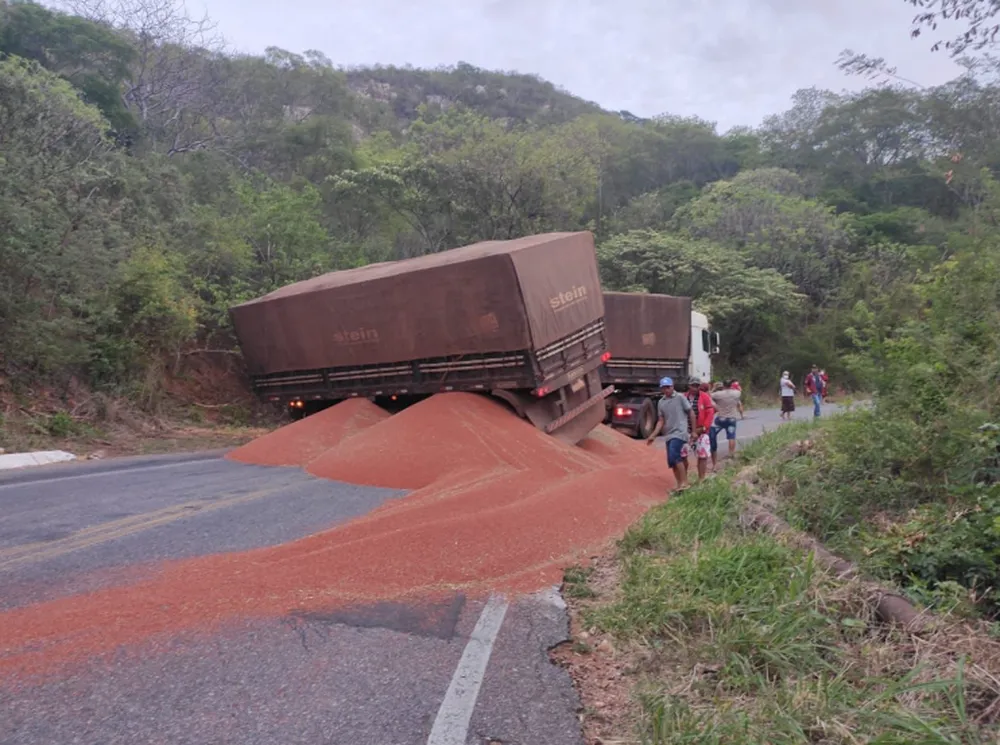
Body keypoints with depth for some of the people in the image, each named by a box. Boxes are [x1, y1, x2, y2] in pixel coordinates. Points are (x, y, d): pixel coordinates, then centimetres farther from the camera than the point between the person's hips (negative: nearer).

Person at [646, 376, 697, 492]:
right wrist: (653, 435, 1)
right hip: (669, 435, 6)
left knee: (675, 457, -21)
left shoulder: (680, 398, -4)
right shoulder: (661, 402, 10)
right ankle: (680, 485, 16)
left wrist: (693, 431, 0)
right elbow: (661, 421, 11)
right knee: (671, 461, 5)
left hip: (680, 432, -6)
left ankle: (684, 483, -11)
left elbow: (691, 413, 0)